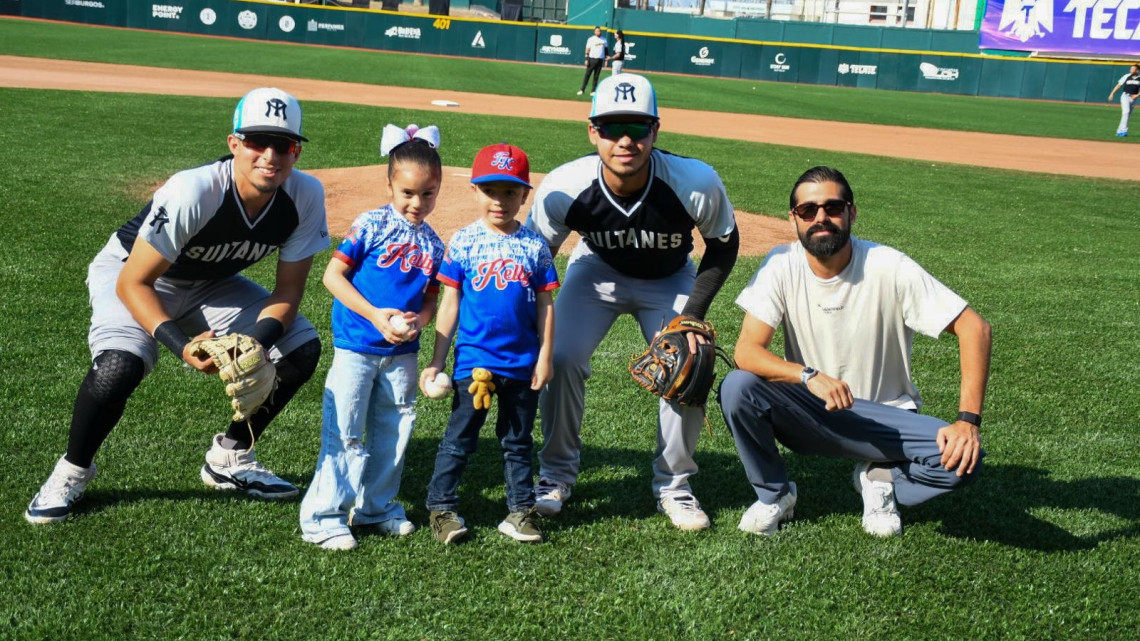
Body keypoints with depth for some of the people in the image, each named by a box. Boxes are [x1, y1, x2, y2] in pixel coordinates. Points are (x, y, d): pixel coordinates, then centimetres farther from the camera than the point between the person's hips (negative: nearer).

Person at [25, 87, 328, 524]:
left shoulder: (306, 196, -23)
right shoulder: (192, 192, -36)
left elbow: (289, 289, -13)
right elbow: (133, 283, -29)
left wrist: (256, 343, -31)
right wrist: (181, 345, -43)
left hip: (210, 284, 5)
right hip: (131, 272, -5)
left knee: (303, 349, -8)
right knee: (120, 365, -31)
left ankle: (229, 457, 12)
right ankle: (73, 470, -1)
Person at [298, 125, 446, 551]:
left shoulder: (433, 244, 6)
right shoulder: (371, 225, -8)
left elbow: (431, 298, 12)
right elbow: (333, 275, -10)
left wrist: (417, 321, -11)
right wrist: (375, 316, -18)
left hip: (402, 353, 5)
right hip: (357, 345, -5)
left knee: (394, 429, 14)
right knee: (344, 432, -4)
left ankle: (376, 506, 30)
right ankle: (323, 515, 5)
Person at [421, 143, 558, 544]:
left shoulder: (534, 246, 2)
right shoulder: (463, 242, -2)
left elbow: (544, 305, 4)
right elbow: (450, 305, 0)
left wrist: (544, 356, -1)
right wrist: (436, 362, -2)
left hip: (523, 364, 2)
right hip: (474, 360, -2)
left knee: (518, 440, 13)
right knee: (459, 438, 5)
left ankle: (521, 509, 22)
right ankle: (442, 507, 15)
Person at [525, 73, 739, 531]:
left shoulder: (697, 183, -33)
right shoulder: (563, 188, -32)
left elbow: (724, 245, -13)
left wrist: (691, 316, -21)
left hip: (671, 280, 0)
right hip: (597, 271, 0)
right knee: (562, 359, -18)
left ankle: (674, 484, 10)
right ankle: (557, 473, 7)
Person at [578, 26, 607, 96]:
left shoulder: (604, 40, 11)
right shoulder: (591, 39, -1)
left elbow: (605, 50, 14)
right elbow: (587, 50, -4)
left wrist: (606, 60, 7)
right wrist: (586, 59, -12)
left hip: (600, 60, 3)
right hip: (592, 59, -3)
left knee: (596, 76, 5)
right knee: (587, 74, -4)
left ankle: (593, 91, 9)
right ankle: (582, 90, -3)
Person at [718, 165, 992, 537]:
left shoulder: (890, 268, -16)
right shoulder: (782, 266, -11)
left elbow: (974, 328, -16)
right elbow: (747, 350, -19)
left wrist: (968, 421, -26)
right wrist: (810, 376, -38)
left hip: (884, 417, -1)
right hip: (807, 412, 1)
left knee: (961, 458, -27)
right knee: (737, 387, -27)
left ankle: (880, 477, 6)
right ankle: (773, 494, -1)